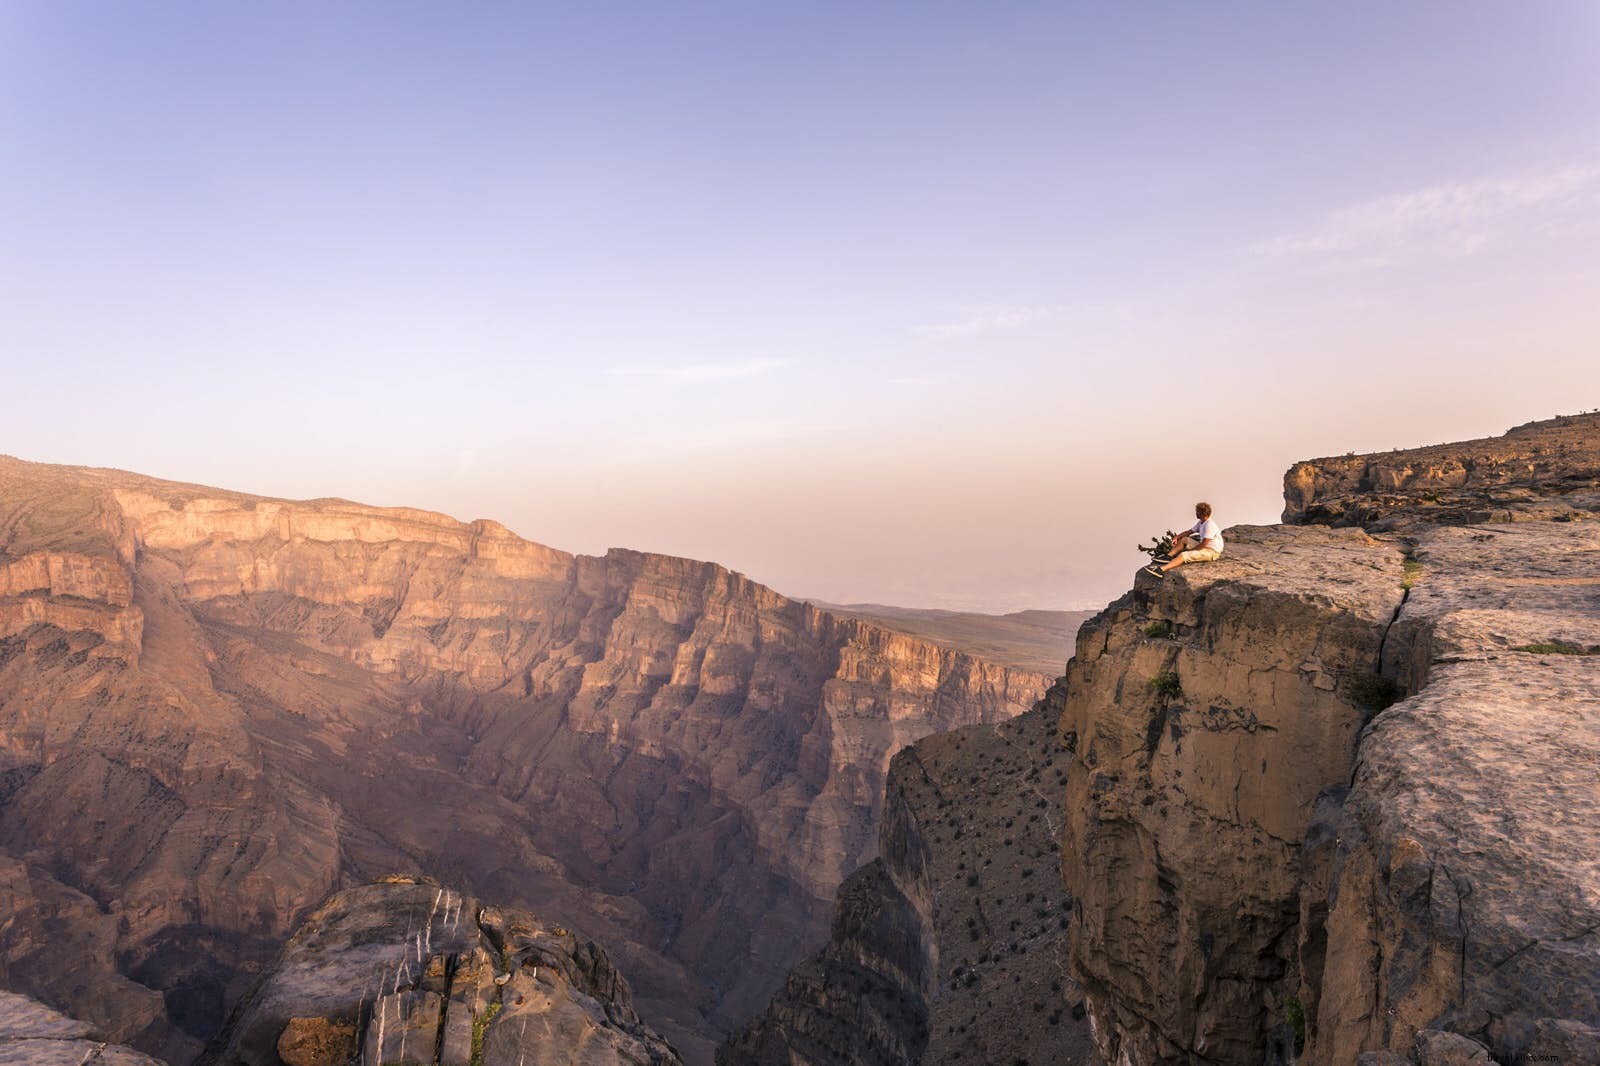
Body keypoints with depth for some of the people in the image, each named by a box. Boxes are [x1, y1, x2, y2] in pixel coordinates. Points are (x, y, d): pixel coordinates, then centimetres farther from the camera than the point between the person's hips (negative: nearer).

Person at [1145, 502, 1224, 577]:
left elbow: (1203, 544, -26)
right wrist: (1176, 538, 2)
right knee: (1183, 539, 14)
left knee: (1183, 555, -27)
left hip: (1212, 552, -10)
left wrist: (1190, 550, -15)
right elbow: (1189, 532, 17)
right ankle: (1168, 557, -3)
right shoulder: (1200, 523, 10)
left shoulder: (1210, 525, -22)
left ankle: (1161, 570, -42)